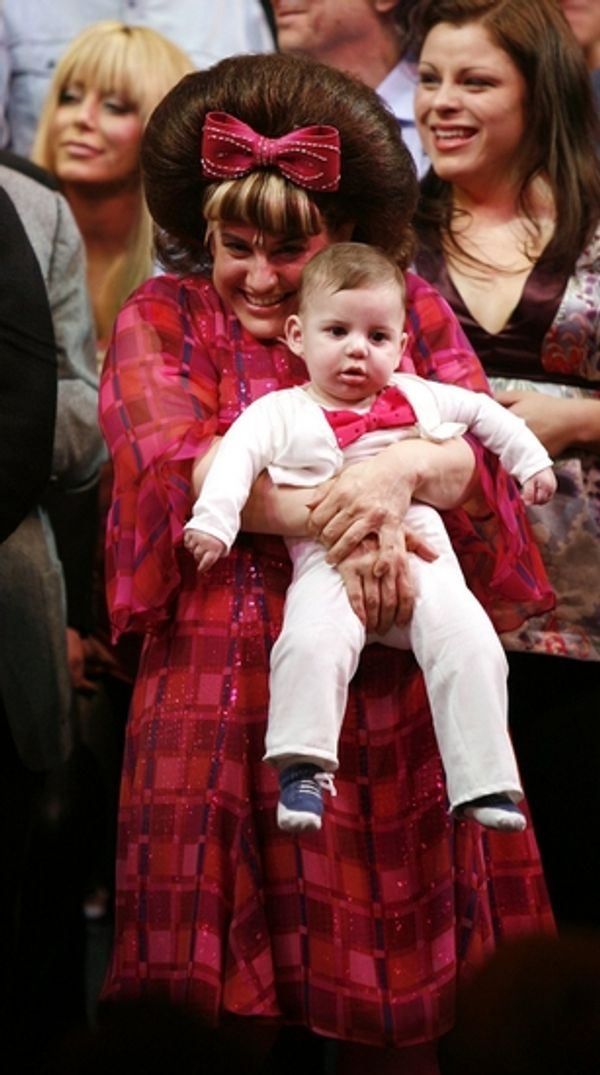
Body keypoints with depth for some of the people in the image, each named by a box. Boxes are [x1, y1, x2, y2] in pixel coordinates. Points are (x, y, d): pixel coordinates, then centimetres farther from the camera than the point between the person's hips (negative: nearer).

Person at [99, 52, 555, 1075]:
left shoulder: (410, 309, 10)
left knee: (391, 986, 2)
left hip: (392, 689, 1)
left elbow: (478, 443, -3)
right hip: (225, 683, -1)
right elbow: (179, 459, -11)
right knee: (219, 993, -1)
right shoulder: (161, 320, 7)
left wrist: (406, 469, -27)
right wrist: (335, 520, -24)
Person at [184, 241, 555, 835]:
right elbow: (236, 457, -3)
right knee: (313, 641, -33)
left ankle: (485, 785, -18)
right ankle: (302, 769, -27)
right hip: (330, 558, -3)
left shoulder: (417, 398, 22)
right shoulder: (281, 412, 11)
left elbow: (482, 411, 35)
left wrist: (530, 460, 32)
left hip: (420, 553, 3)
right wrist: (212, 519, -19)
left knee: (468, 642, -21)